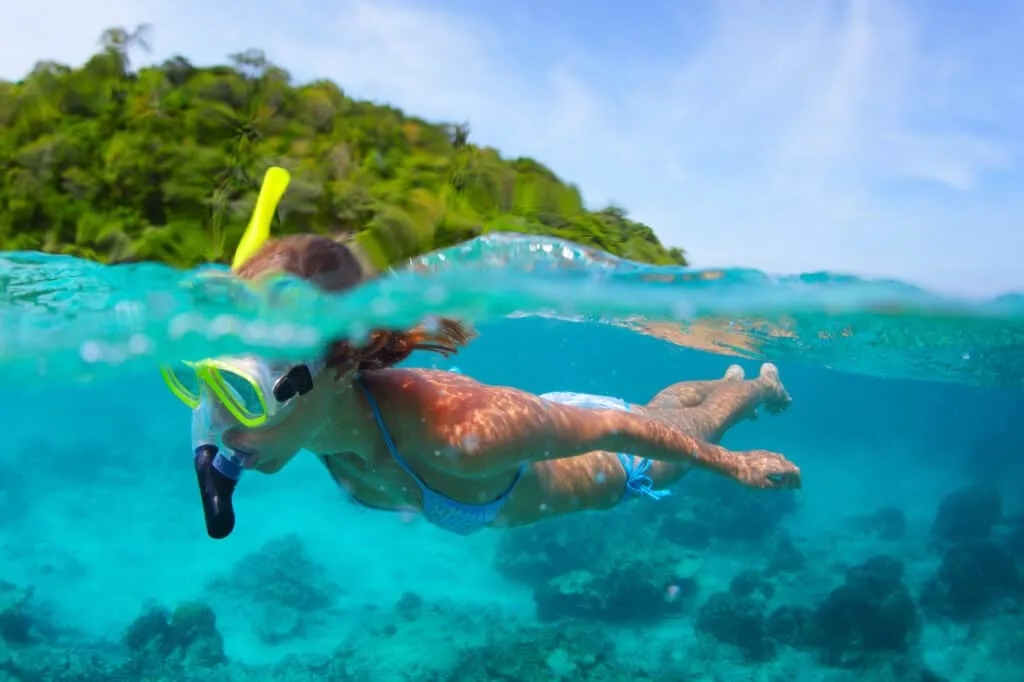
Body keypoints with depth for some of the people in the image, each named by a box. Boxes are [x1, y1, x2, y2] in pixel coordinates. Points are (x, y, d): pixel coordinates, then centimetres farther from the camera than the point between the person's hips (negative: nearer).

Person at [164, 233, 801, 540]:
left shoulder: (460, 435, -52)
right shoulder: (329, 408, -32)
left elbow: (620, 430, -37)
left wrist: (737, 467, -21)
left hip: (613, 458, -5)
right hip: (545, 420, 5)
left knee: (685, 428, 32)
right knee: (663, 404, 38)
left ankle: (762, 385, 65)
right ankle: (727, 379, 71)